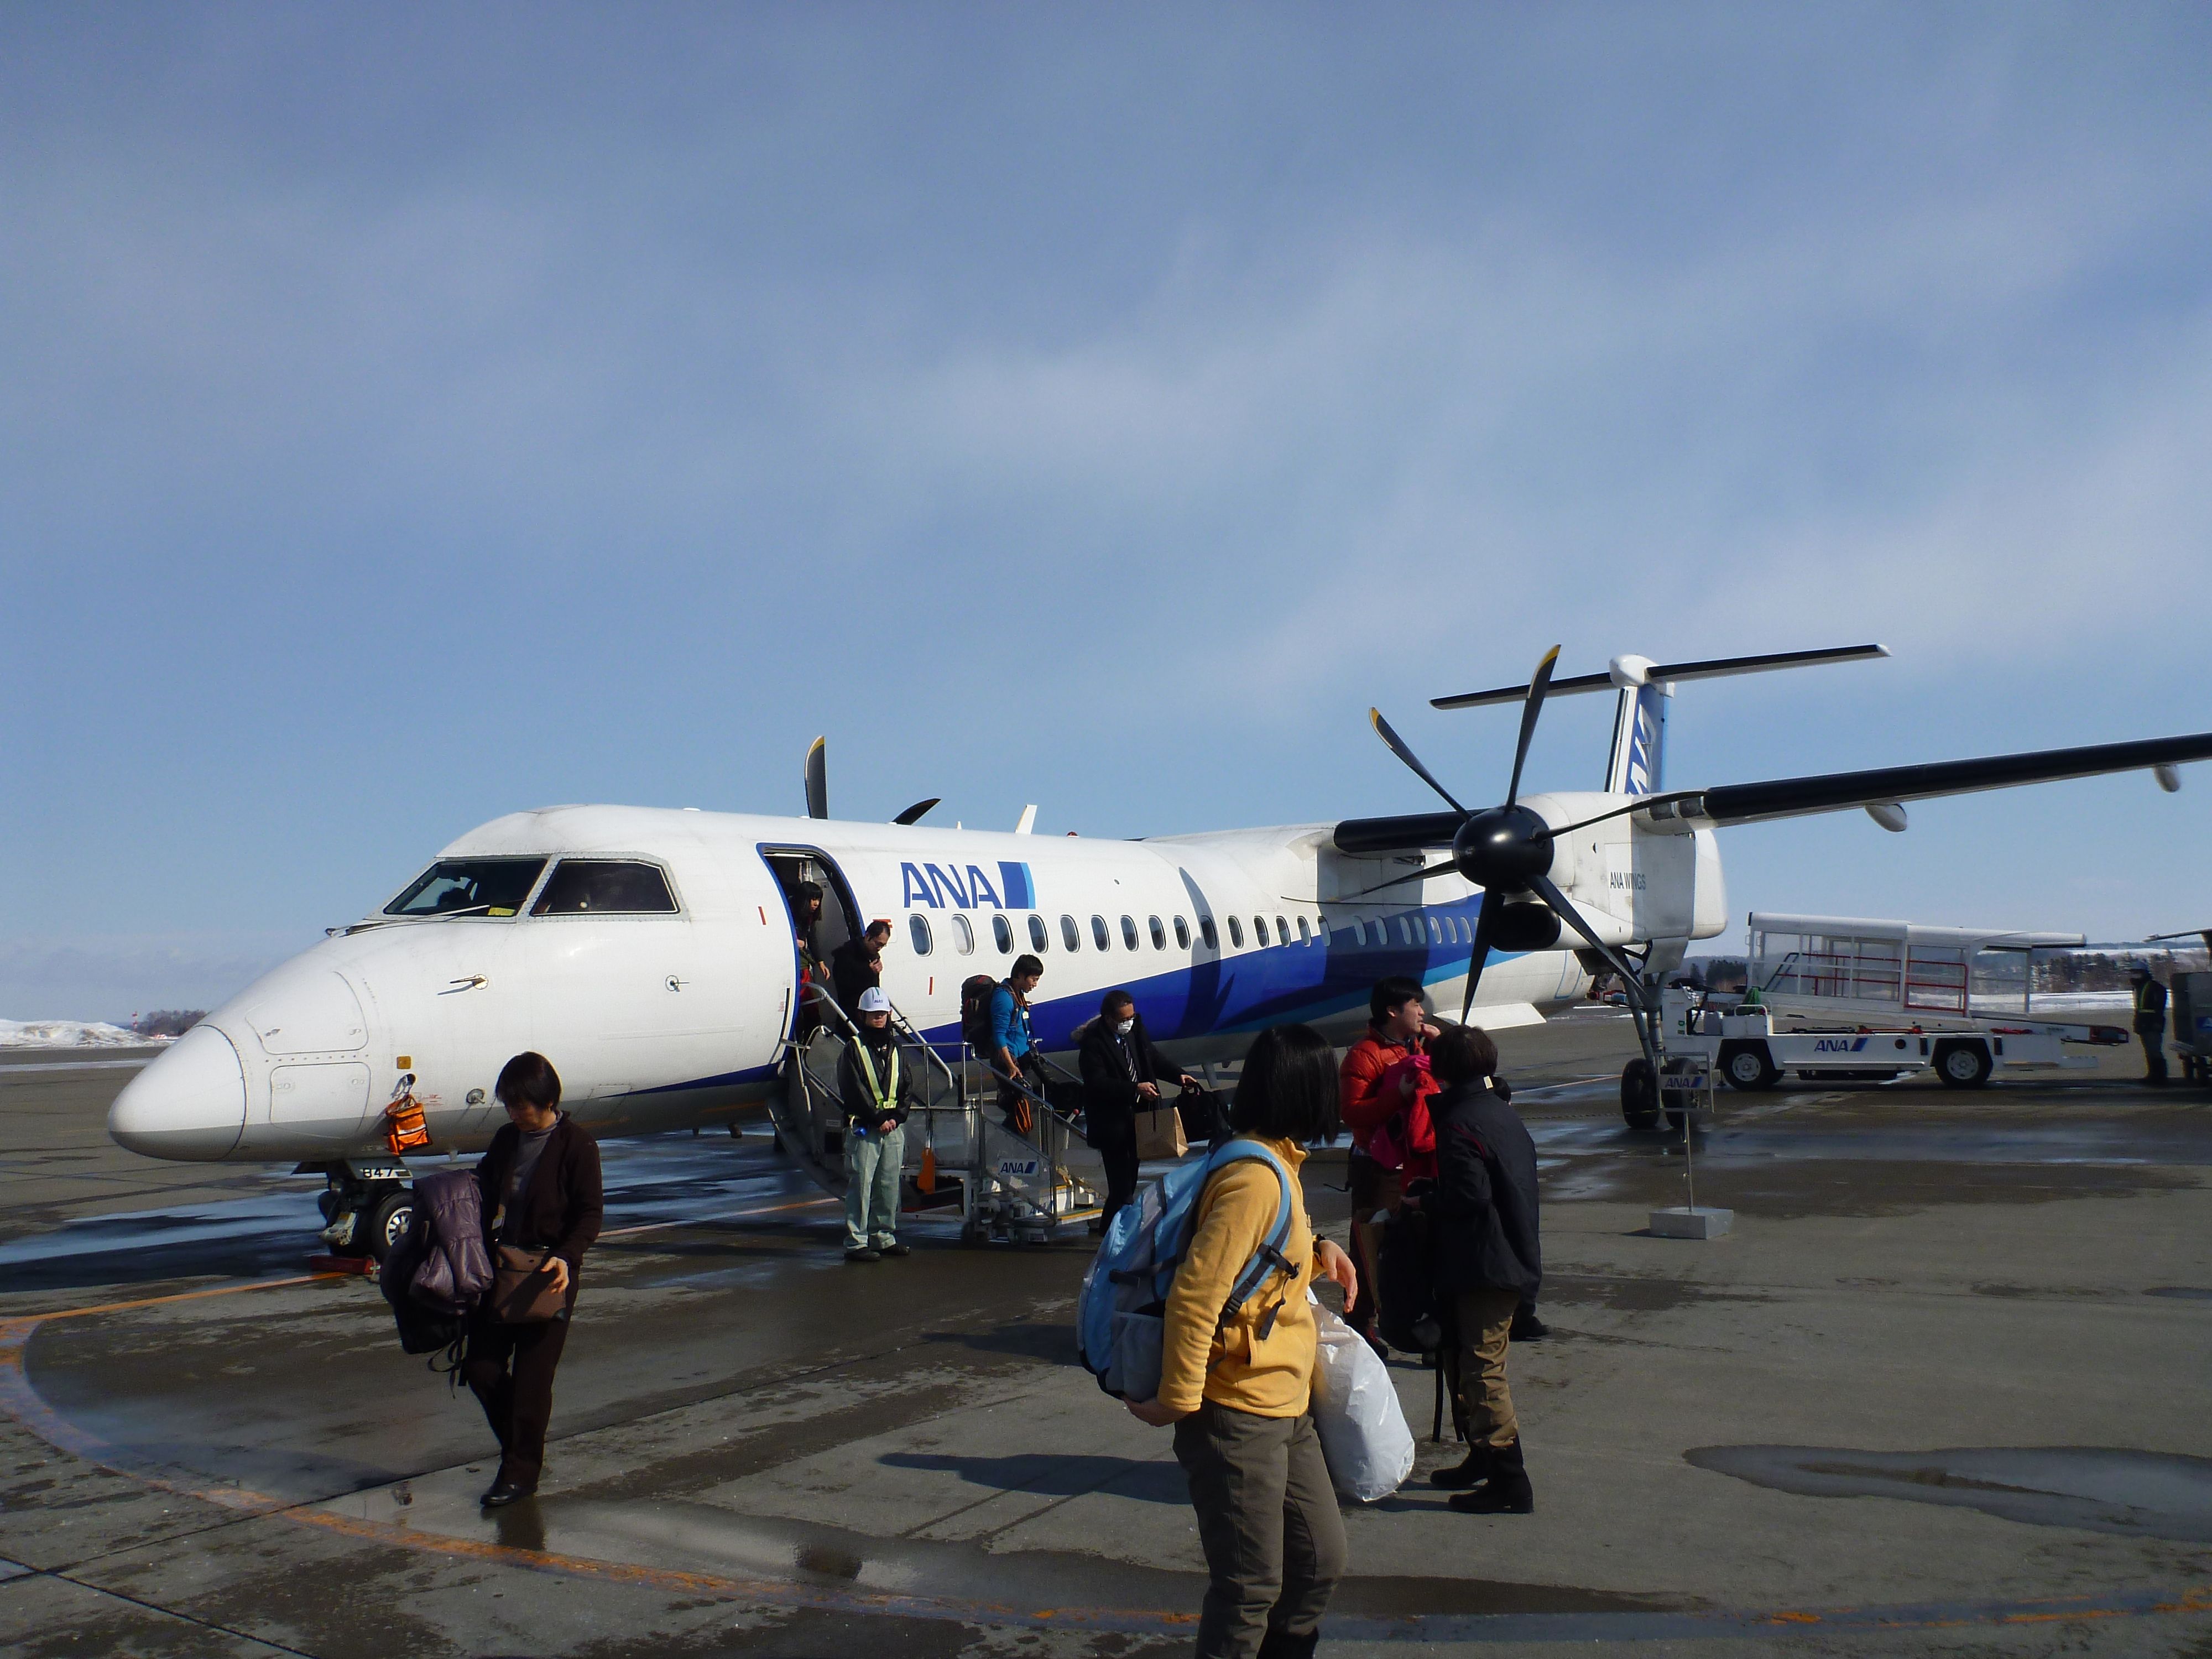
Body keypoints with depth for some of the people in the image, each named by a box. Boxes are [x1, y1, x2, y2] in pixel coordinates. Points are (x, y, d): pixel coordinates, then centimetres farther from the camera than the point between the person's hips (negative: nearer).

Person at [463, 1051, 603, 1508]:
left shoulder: (577, 1146, -12)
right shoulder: (506, 1139, 7)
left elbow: (591, 1213, -12)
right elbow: (484, 1189, 19)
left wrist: (566, 1257, -26)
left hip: (550, 1276, -6)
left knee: (532, 1376, 0)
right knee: (481, 1366, 8)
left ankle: (521, 1472, 15)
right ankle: (516, 1447, 29)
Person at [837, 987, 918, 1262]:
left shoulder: (895, 1049, 15)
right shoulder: (853, 1049, -1)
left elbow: (908, 1088, 12)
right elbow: (853, 1091, -9)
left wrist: (896, 1116, -5)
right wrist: (878, 1119, -13)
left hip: (894, 1126, 5)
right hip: (863, 1127, -5)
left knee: (890, 1185, 8)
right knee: (861, 1185, -6)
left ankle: (884, 1237, 17)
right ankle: (856, 1242, -4)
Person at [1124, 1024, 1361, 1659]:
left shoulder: (1279, 1166, 8)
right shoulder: (1254, 1179, -23)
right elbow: (1193, 1295, -26)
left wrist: (1319, 1252, 6)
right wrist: (1178, 1400, -20)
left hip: (1287, 1413, 10)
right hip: (1239, 1418, -10)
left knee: (1320, 1560, 18)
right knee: (1252, 1586, 2)